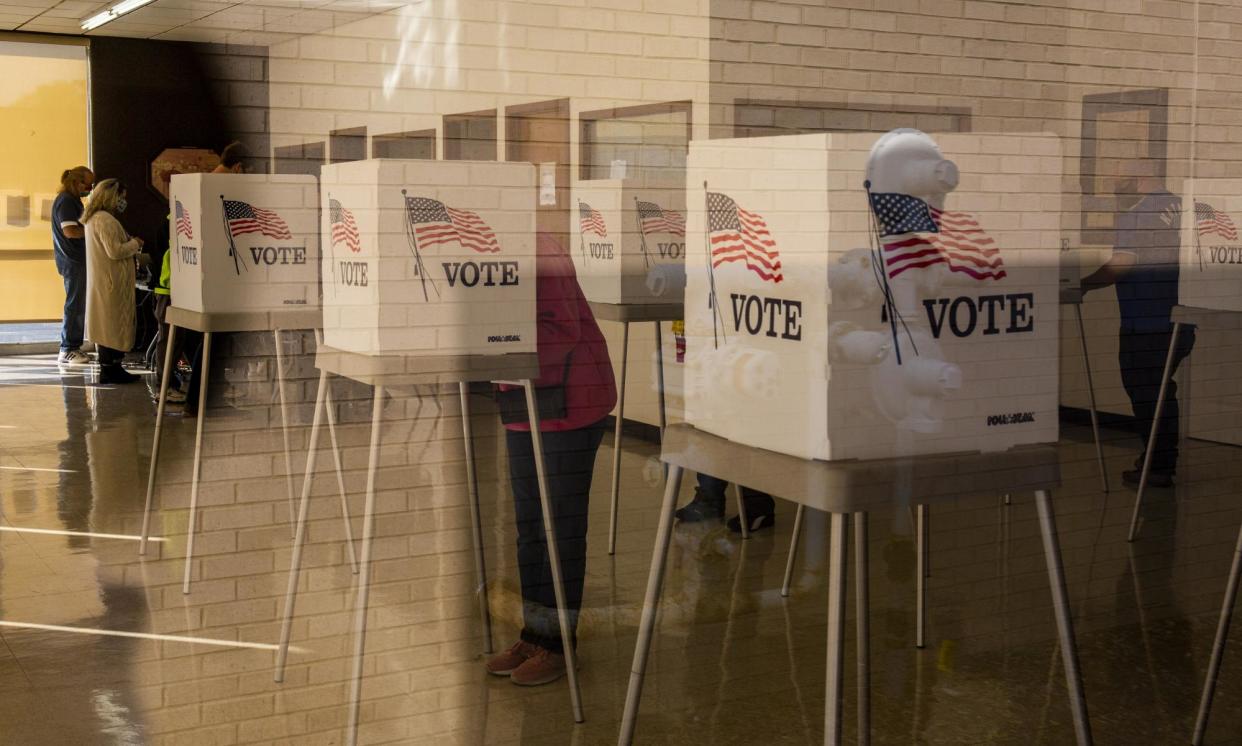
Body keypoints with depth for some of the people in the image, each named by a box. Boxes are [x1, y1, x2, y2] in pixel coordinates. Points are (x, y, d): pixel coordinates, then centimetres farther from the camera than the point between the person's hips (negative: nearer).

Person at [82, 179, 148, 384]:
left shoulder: (93, 218, 16)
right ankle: (110, 370, -2)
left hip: (102, 281, 11)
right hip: (111, 283, -11)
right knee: (112, 324, -6)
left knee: (108, 327, 14)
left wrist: (135, 253, 13)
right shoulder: (105, 220, -18)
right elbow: (115, 251, -23)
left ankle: (110, 368, 19)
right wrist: (135, 244, -7)